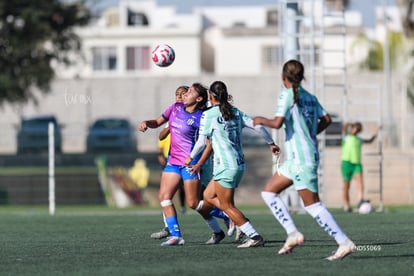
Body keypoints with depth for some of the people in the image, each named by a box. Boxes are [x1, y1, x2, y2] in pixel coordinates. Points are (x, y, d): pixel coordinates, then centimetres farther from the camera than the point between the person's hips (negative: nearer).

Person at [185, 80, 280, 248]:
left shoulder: (209, 115, -8)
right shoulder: (236, 112, 9)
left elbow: (202, 142, -5)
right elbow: (258, 125, 7)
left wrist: (191, 157, 11)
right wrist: (271, 143, 22)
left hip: (225, 166, -8)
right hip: (239, 164, 8)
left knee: (227, 206, 0)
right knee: (208, 196, 19)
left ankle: (254, 236, -7)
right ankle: (236, 221, 10)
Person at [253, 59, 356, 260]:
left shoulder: (287, 95, -11)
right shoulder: (310, 97, 11)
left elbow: (277, 123, -21)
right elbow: (326, 119, 14)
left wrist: (261, 120, -2)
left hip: (301, 159, -9)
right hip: (296, 159, 9)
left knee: (312, 205, -7)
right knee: (268, 192, 13)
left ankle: (345, 243, -10)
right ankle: (292, 234, 6)